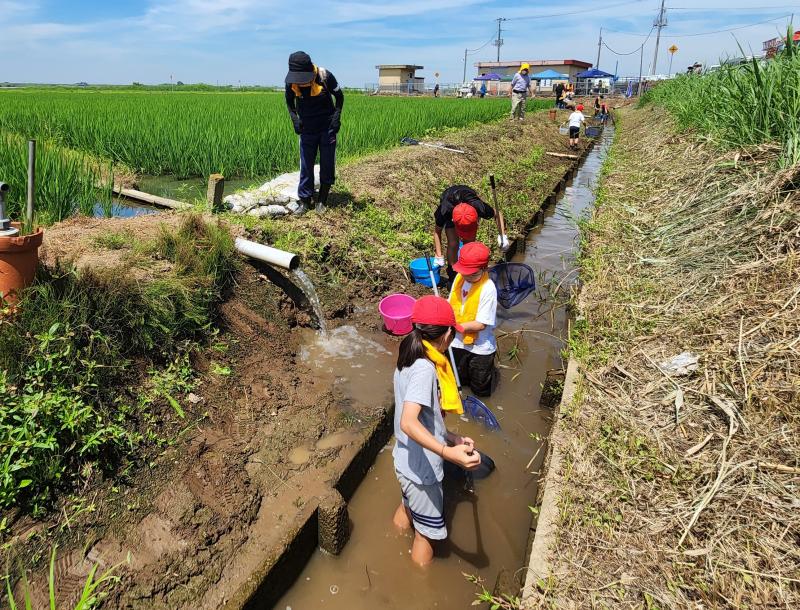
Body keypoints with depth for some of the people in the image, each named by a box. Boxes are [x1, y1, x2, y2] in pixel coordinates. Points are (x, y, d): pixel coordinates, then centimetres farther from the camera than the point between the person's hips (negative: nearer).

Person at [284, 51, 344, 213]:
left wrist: (336, 117, -14)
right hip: (307, 129, 2)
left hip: (327, 127, -2)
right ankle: (304, 200, 9)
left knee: (327, 165, 2)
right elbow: (289, 101, 9)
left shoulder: (325, 76, -19)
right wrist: (294, 118, -6)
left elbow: (339, 97, -3)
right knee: (306, 166, 2)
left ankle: (322, 200, 14)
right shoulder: (291, 82, -11)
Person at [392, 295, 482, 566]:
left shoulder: (409, 361, 0)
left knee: (407, 508, 33)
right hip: (421, 468, -9)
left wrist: (453, 440, 13)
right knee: (428, 531, 14)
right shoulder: (424, 369, -29)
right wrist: (448, 452, -49)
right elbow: (408, 423, -40)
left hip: (406, 460, 9)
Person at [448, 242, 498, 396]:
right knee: (459, 381, 25)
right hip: (459, 342, 5)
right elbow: (452, 303, 4)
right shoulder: (460, 278, -8)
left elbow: (481, 324, -25)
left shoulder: (488, 289, -26)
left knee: (480, 388, 16)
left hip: (480, 347, -5)